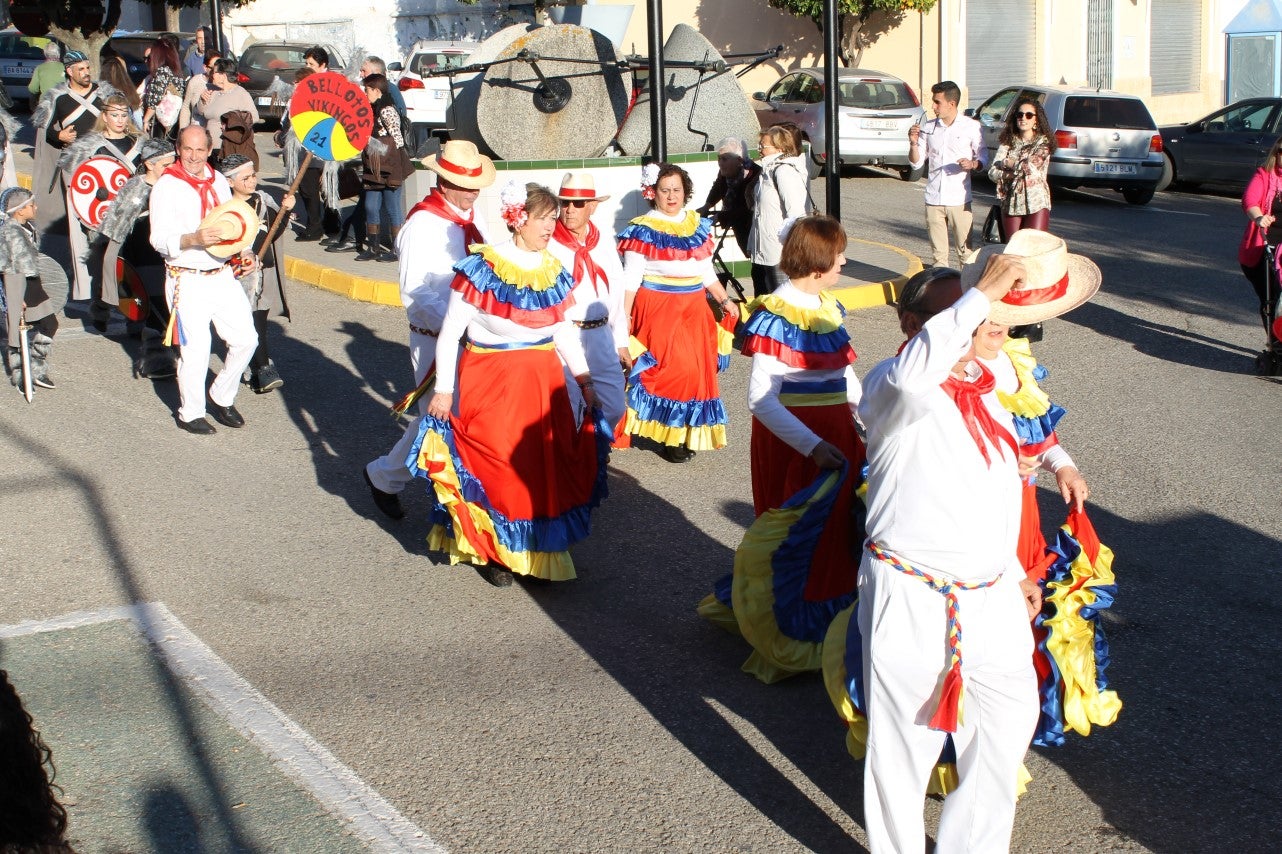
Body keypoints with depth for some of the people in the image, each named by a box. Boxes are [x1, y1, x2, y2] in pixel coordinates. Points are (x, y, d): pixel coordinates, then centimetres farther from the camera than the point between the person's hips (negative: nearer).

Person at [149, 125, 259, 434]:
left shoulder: (218, 180, 10)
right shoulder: (167, 186, -9)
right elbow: (159, 239, -14)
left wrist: (243, 251, 5)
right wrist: (194, 239, -31)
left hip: (223, 275, 6)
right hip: (188, 280, -6)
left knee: (245, 338, 6)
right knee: (195, 349, -6)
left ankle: (222, 398, 26)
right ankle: (190, 413, 13)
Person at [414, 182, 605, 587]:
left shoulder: (553, 271, 6)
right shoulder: (481, 268, -11)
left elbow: (565, 330, 16)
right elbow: (450, 333, -8)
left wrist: (583, 378, 11)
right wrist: (443, 388, -10)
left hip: (544, 382, 5)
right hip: (490, 382, -5)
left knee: (547, 468, 5)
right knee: (496, 466, -1)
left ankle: (542, 550, 19)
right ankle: (493, 550, 17)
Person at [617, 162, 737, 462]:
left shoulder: (698, 225, 10)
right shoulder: (643, 230, -6)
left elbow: (707, 271, 18)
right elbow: (631, 279, -8)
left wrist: (724, 300, 11)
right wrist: (624, 317, -13)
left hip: (694, 311, 6)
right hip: (658, 311, -5)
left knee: (698, 369, 5)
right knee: (670, 368, -10)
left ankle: (689, 432, 17)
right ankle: (671, 436, 1)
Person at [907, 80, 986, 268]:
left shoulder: (971, 126, 0)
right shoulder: (928, 128, 9)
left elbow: (984, 157, 6)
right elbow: (916, 163, 10)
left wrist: (972, 164, -15)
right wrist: (914, 143, -8)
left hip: (959, 200, -3)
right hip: (933, 199, 3)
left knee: (965, 251, -2)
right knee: (938, 252, 5)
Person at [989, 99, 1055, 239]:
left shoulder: (1043, 142, 2)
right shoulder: (1008, 142, 9)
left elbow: (1031, 167, -13)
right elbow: (992, 173, -1)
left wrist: (1006, 163, -1)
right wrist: (1017, 172, -12)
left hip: (1036, 203, -3)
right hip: (1011, 205, 3)